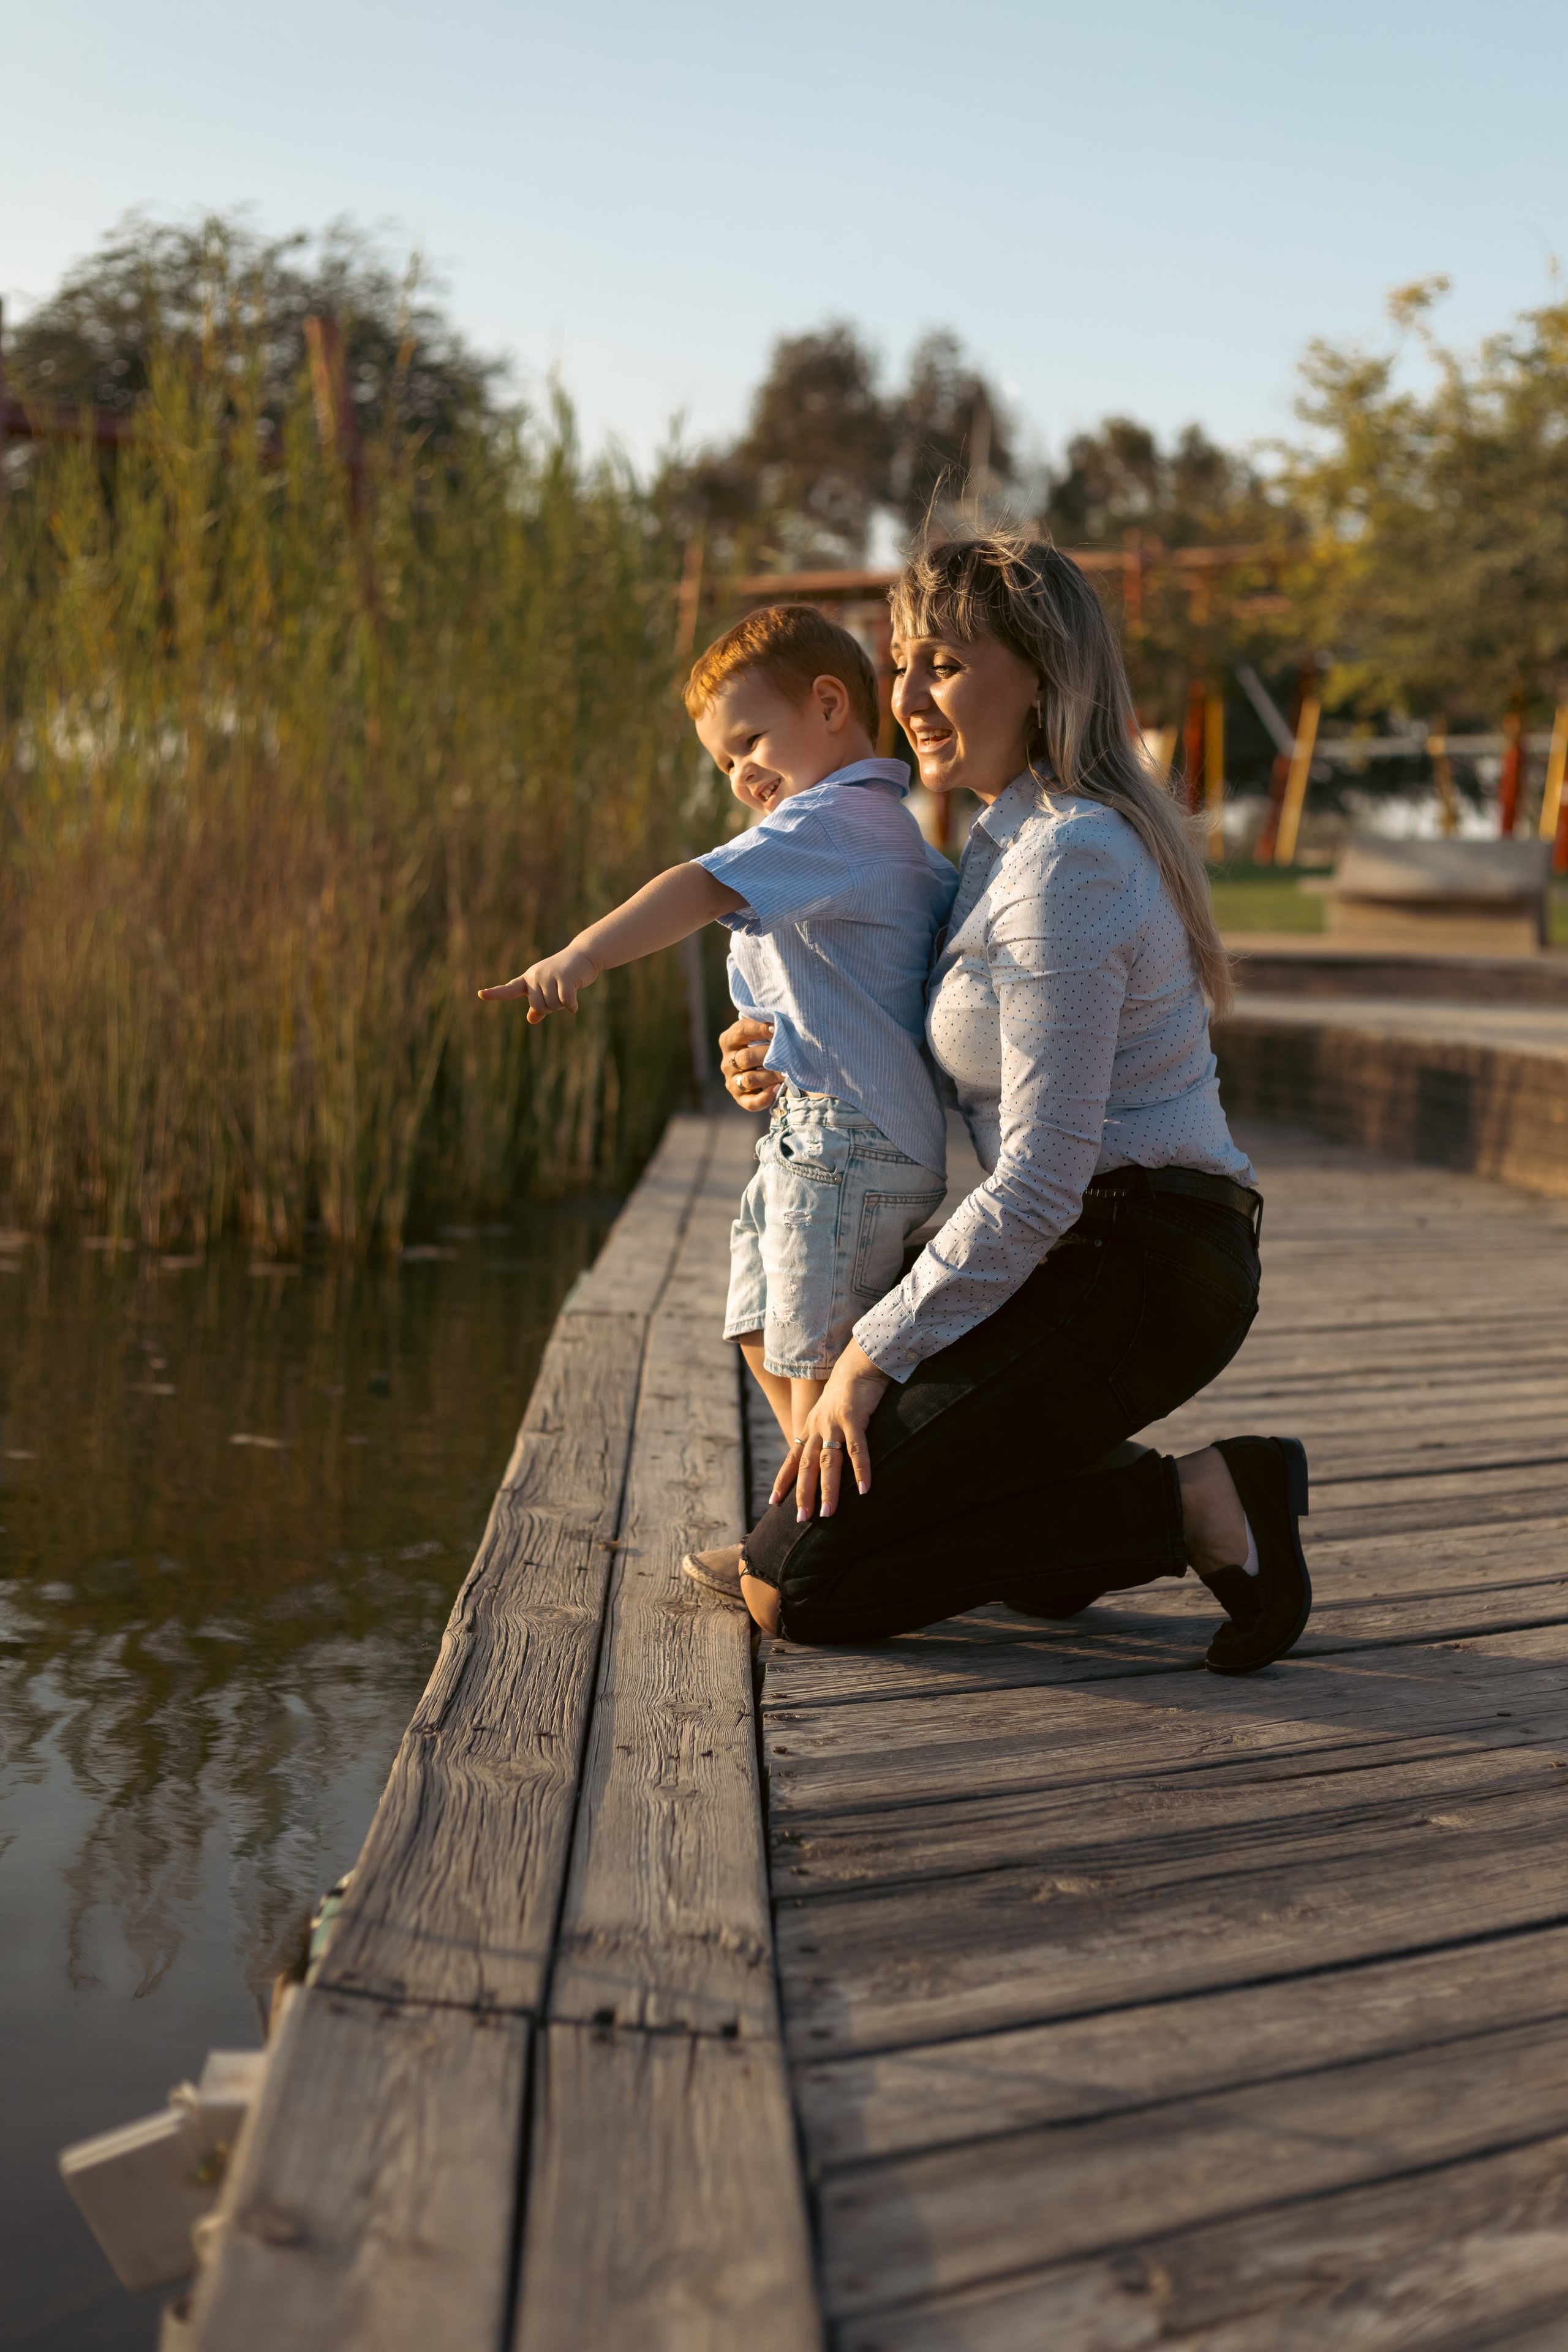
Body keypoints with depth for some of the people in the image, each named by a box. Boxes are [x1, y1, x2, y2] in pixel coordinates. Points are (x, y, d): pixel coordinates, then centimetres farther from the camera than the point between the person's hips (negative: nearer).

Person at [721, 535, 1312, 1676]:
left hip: (1129, 1276, -10)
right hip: (1147, 1266, 10)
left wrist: (875, 1354, -15)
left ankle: (1192, 1504, -9)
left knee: (790, 1581, -10)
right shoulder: (1013, 839, 14)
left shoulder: (1065, 864, -17)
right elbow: (966, 1074, 27)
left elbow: (1040, 1183, -21)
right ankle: (1212, 1500, 8)